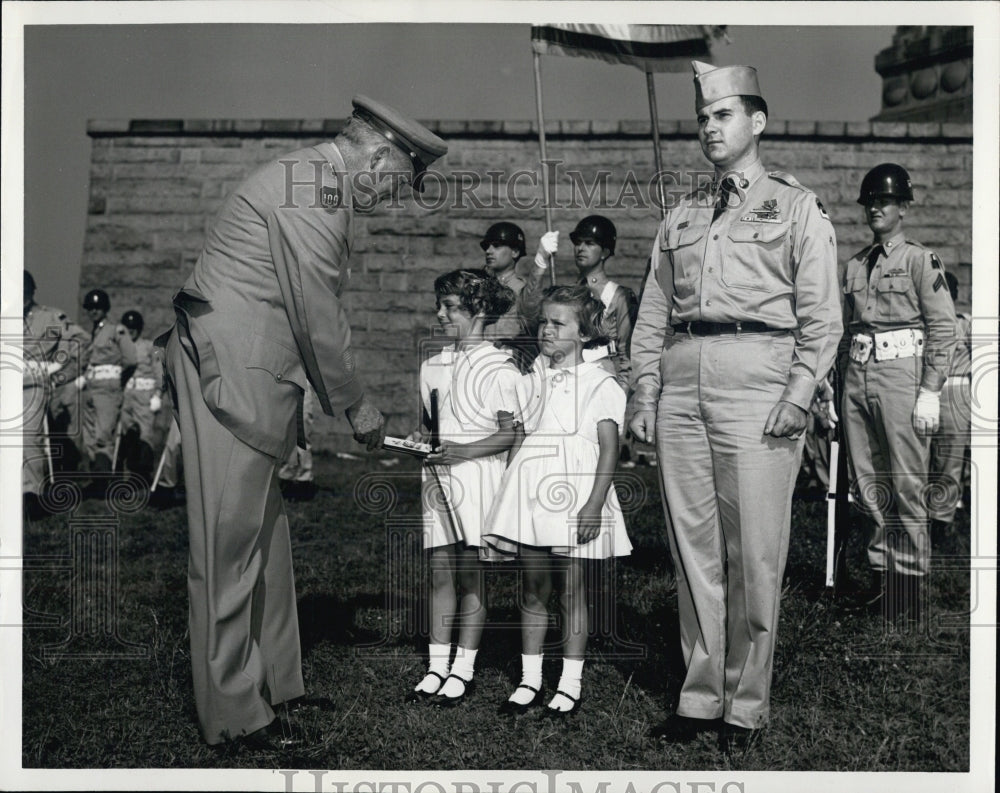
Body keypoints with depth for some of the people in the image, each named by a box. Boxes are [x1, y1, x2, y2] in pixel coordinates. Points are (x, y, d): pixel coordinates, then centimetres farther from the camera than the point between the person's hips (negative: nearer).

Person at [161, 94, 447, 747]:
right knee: (232, 536, -5)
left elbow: (324, 312, 21)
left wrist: (356, 402, 18)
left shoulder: (321, 187, 19)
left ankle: (275, 683, 24)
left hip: (260, 372, 11)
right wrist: (358, 408, -3)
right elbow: (318, 318, -14)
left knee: (267, 531, 14)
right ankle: (233, 712, 2)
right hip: (229, 368, -11)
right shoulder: (310, 191, -14)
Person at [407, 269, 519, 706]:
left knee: (471, 575, -1)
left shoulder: (499, 368, -7)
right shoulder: (433, 367, 13)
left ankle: (464, 669, 7)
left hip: (478, 474, -6)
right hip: (438, 476, 6)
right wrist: (420, 439, 4)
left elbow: (512, 432, -11)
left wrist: (463, 451, -18)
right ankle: (437, 666, 13)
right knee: (440, 573, 7)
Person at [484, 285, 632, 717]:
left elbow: (609, 448, -7)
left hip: (572, 493, -5)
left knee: (571, 591, 1)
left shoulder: (599, 384, -2)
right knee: (532, 589, 9)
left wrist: (594, 504, -16)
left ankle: (570, 684, 11)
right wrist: (507, 495, 13)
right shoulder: (531, 382, 14)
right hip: (531, 494, 5)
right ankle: (529, 681, 18)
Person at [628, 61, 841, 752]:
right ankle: (701, 696, 14)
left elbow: (822, 316, 1)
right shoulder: (681, 217, 21)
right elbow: (653, 314, 18)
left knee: (754, 554, -3)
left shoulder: (797, 207, 9)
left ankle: (747, 705, 7)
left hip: (757, 381, -4)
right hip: (681, 384, 4)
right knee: (693, 547, 5)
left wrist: (798, 395, -11)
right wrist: (644, 396, 8)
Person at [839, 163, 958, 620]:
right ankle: (880, 572, 18)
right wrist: (841, 384, 14)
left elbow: (943, 330, -5)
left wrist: (930, 392, -11)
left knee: (907, 484, -4)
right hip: (857, 378, 5)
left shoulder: (921, 261, 0)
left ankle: (911, 580, 4)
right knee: (868, 484, 8)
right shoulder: (852, 267, 15)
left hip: (901, 376, -5)